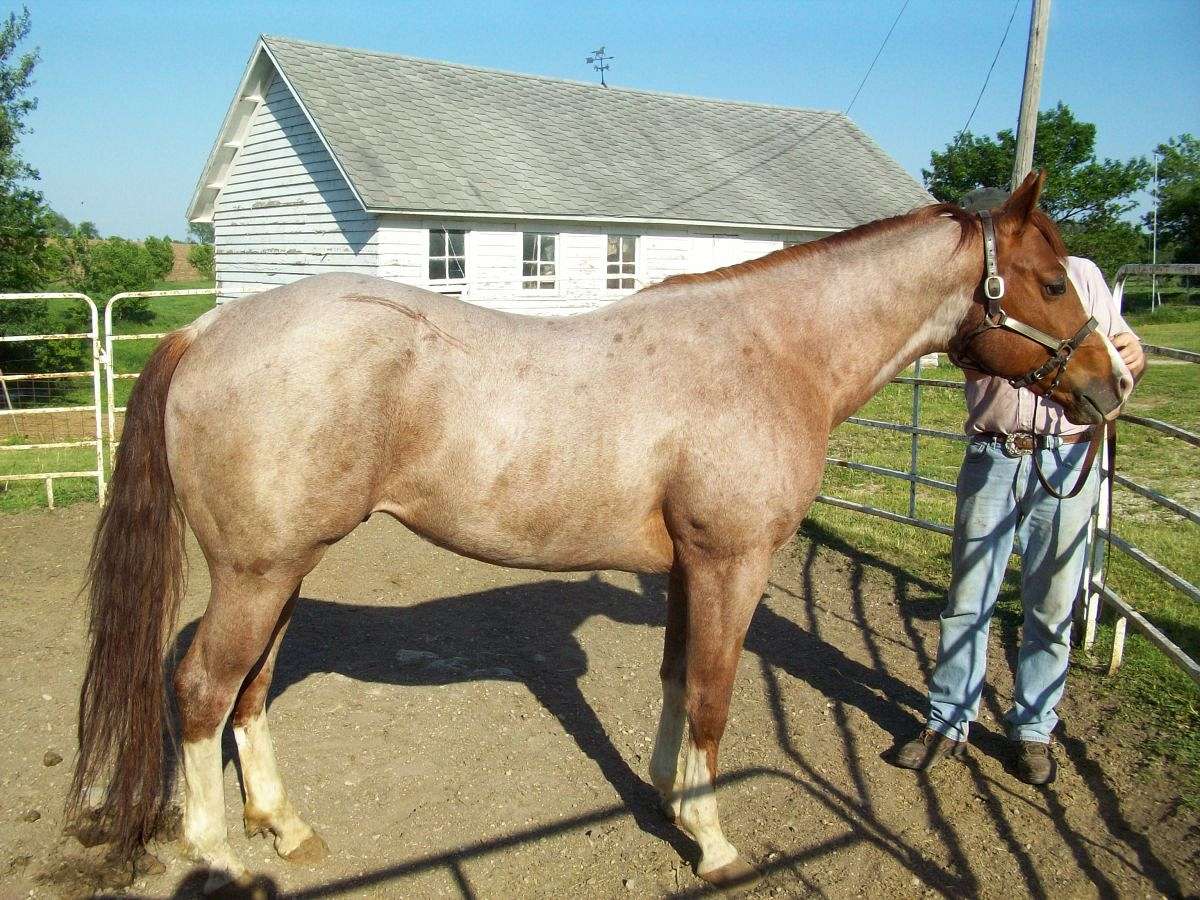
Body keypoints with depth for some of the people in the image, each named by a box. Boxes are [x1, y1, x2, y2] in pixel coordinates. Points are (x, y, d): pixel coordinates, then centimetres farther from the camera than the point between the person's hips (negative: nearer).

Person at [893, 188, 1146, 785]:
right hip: (992, 458, 0)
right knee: (968, 599, 5)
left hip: (1067, 460, 0)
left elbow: (1120, 363, 10)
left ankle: (1033, 730, 24)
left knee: (1051, 607, 7)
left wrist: (1132, 360, -13)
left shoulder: (1081, 275, 6)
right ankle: (949, 723, 19)